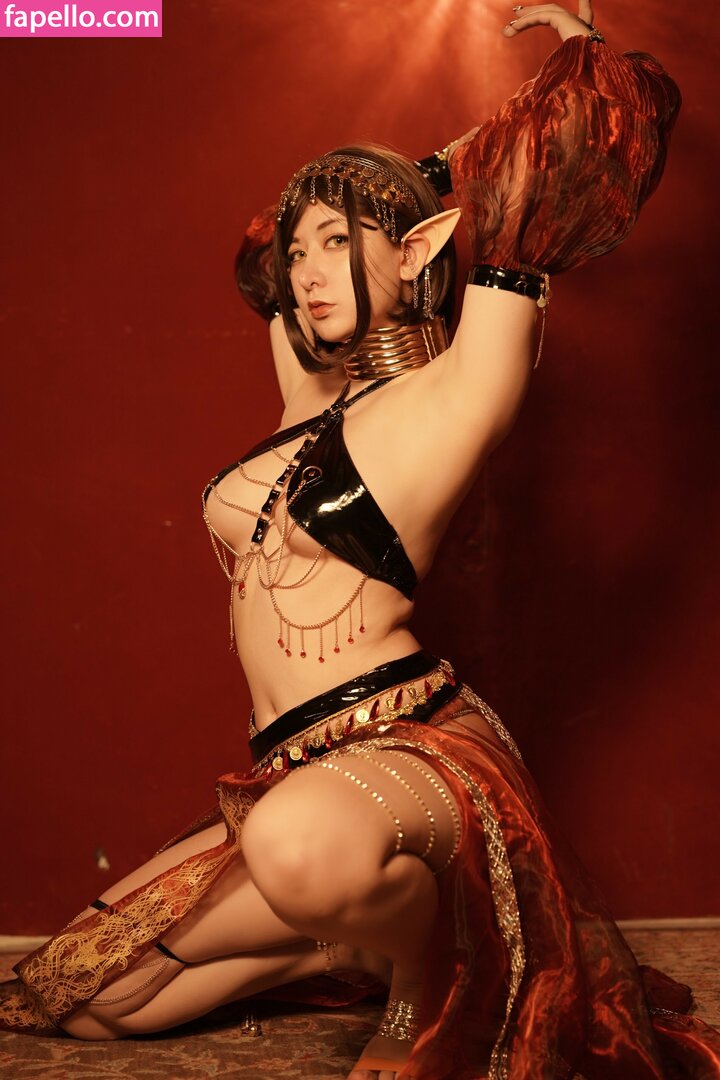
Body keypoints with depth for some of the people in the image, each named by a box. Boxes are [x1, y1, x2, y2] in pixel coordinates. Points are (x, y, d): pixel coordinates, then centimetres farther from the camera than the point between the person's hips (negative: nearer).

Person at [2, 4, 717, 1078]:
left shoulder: (453, 391, -3)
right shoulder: (311, 401, 18)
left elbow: (533, 201, -9)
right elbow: (268, 256, 35)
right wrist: (409, 171, 34)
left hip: (413, 744, -8)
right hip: (293, 771, 8)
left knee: (305, 839, -43)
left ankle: (429, 991, -9)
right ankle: (362, 935, 15)